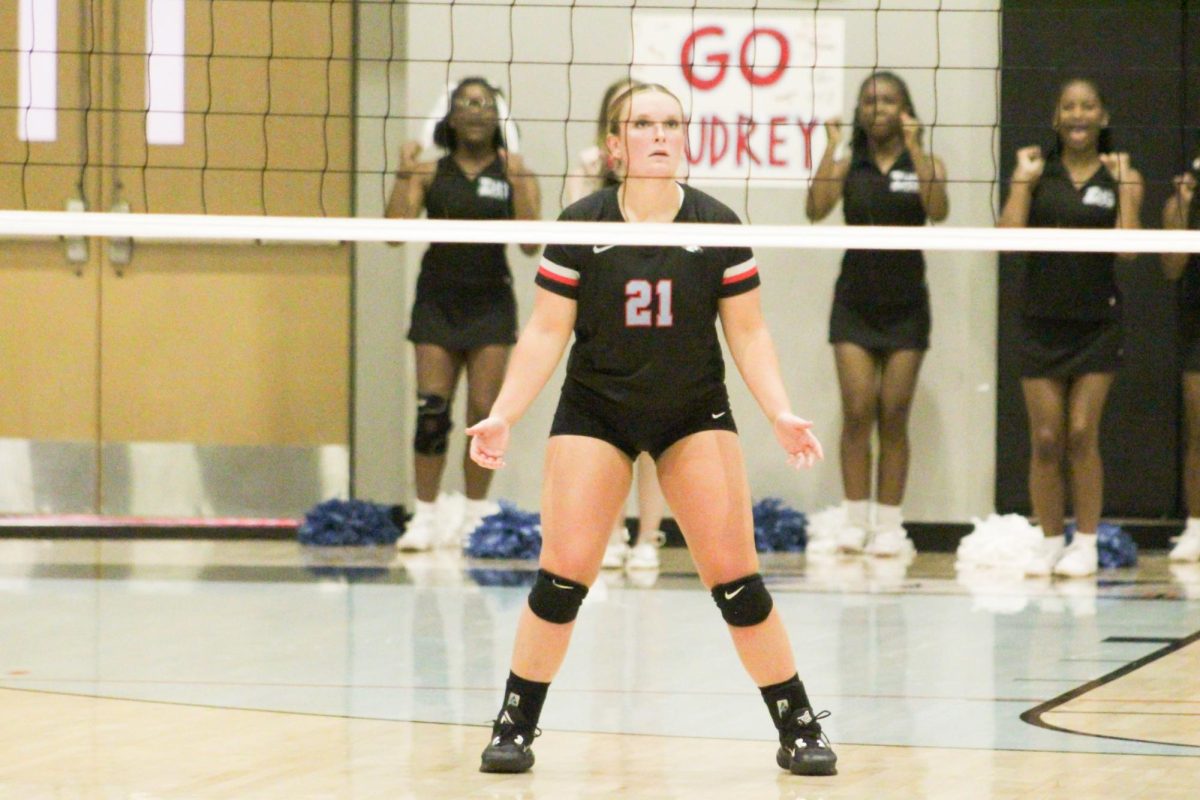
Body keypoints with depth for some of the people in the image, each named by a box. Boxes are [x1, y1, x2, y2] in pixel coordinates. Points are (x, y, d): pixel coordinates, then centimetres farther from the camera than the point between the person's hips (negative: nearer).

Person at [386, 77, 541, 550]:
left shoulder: (513, 173, 1)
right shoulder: (430, 172, 4)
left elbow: (531, 244, -8)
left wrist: (518, 182, -18)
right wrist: (403, 176, -13)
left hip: (489, 303, -1)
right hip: (438, 301, 1)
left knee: (483, 412, -2)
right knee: (431, 409, -5)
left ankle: (475, 516, 7)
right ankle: (425, 518, 1)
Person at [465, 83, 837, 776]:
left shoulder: (718, 226, -5)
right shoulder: (580, 227, -7)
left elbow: (748, 331, 0)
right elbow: (546, 333, -3)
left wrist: (782, 414, -12)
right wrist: (504, 415, -13)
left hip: (695, 413, 1)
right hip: (595, 412, 0)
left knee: (735, 577, -5)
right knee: (563, 576, -9)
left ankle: (801, 730, 4)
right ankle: (515, 727, 5)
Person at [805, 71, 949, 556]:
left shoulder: (925, 164, 2)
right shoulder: (847, 166, 5)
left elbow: (938, 211, -16)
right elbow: (816, 209, -10)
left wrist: (914, 149, -21)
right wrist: (831, 148, -15)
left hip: (905, 305, -1)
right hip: (855, 302, 1)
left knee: (893, 416, 1)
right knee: (857, 411, -7)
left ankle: (889, 525, 6)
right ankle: (855, 520, -2)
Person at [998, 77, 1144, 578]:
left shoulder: (1121, 176, 3)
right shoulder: (1037, 172, 4)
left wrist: (1124, 185, -11)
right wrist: (1023, 180, -8)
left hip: (1097, 324, -1)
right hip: (1041, 323, 1)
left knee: (1082, 433, -6)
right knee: (1045, 439, 1)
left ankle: (1086, 544, 3)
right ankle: (1050, 543, 10)